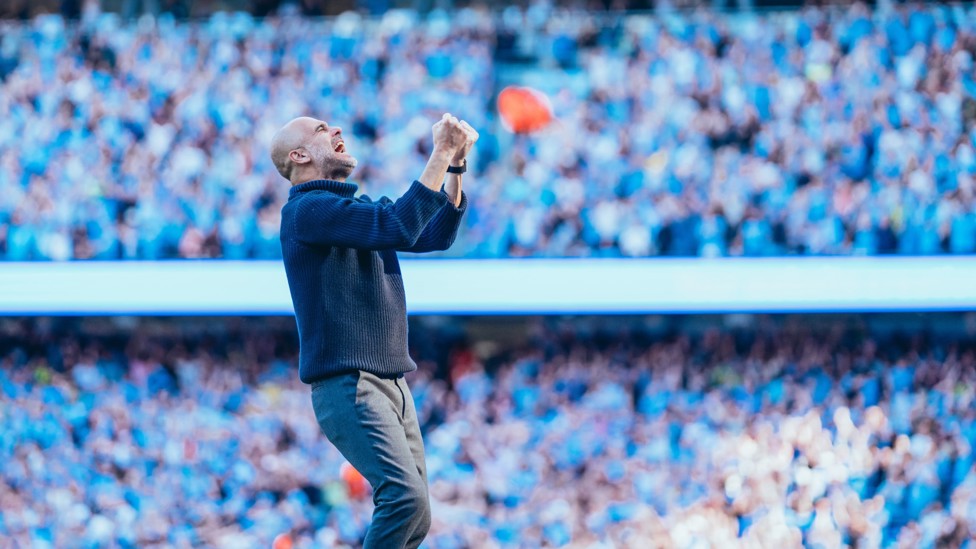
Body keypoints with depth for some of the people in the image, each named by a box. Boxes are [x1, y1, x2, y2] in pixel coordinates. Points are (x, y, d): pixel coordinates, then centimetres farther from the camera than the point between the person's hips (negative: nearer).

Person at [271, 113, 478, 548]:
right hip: (347, 385, -9)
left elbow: (435, 235, 20)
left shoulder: (358, 208, 22)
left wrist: (456, 165, 7)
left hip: (391, 381, 9)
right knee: (405, 496, -24)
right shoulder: (307, 209, -9)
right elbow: (399, 227, -20)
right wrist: (441, 154, -15)